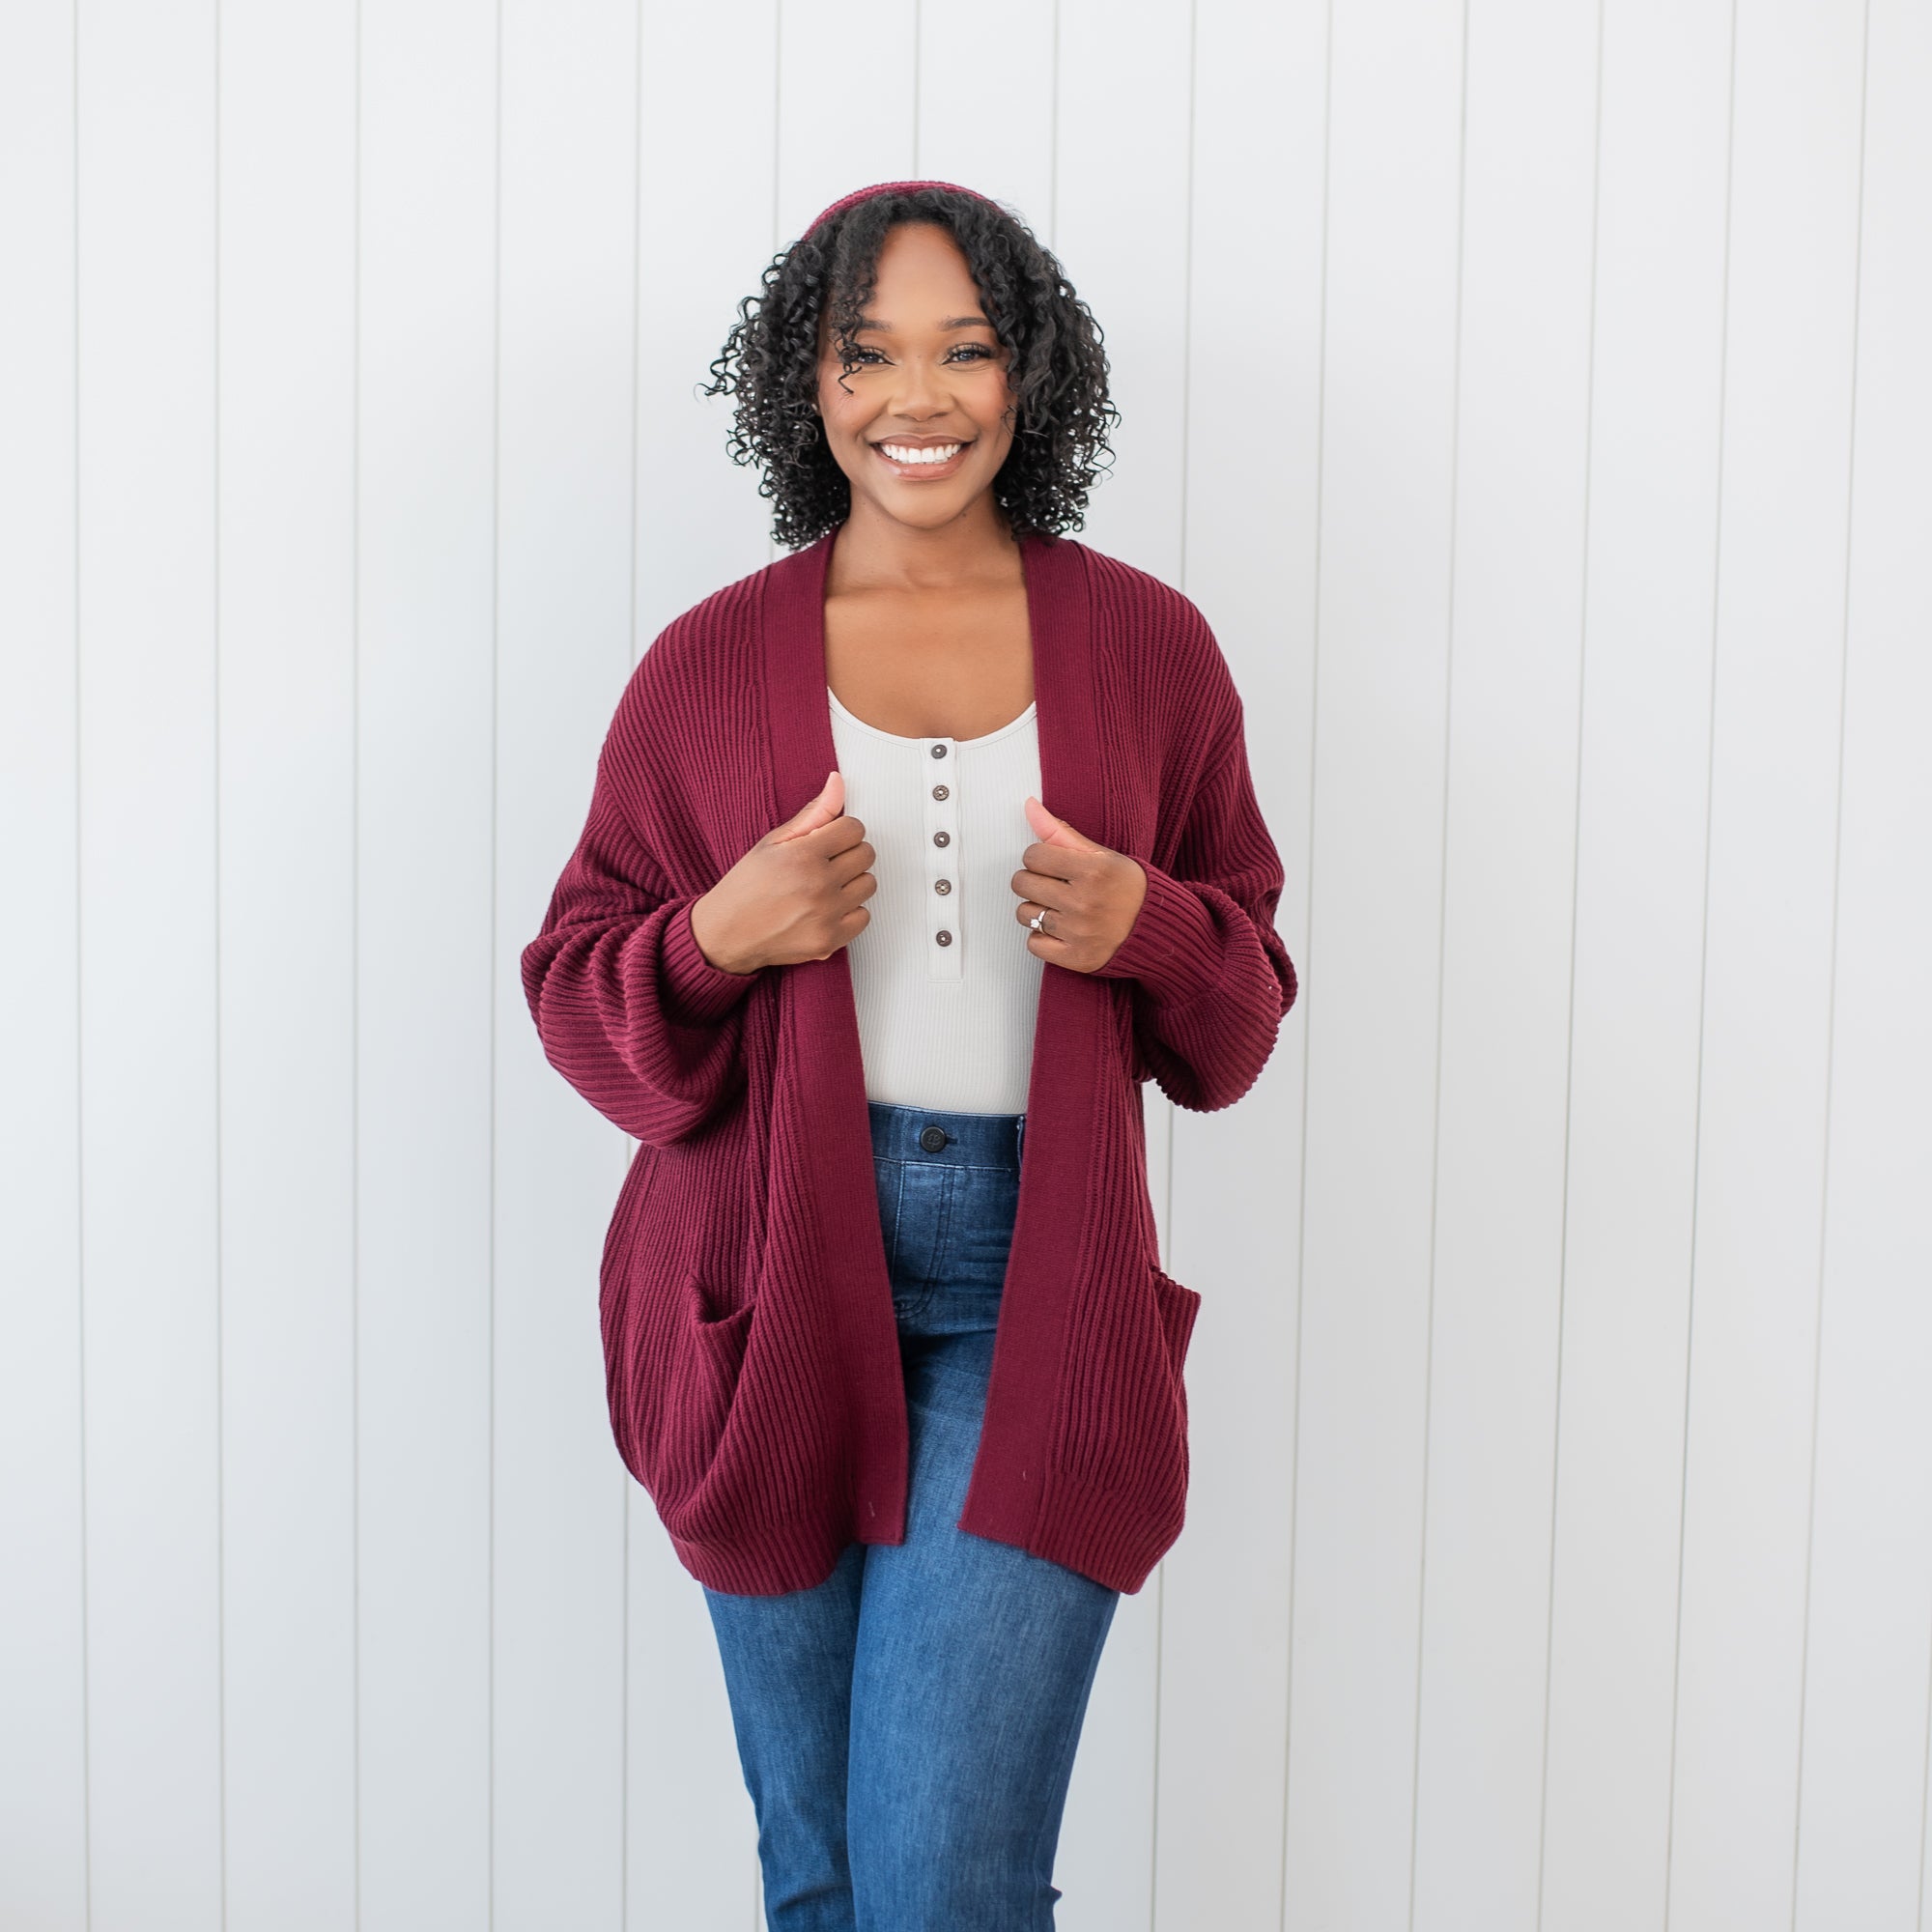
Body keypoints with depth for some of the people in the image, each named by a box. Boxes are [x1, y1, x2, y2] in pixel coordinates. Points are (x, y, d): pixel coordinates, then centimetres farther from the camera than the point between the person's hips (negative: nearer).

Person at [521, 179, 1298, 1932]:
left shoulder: (1148, 645, 4)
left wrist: (1148, 927, -12)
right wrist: (722, 937, -15)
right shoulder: (711, 664, 3)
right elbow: (576, 989, 6)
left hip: (1037, 1295, -1)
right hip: (776, 1285, 1)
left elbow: (1247, 998, 10)